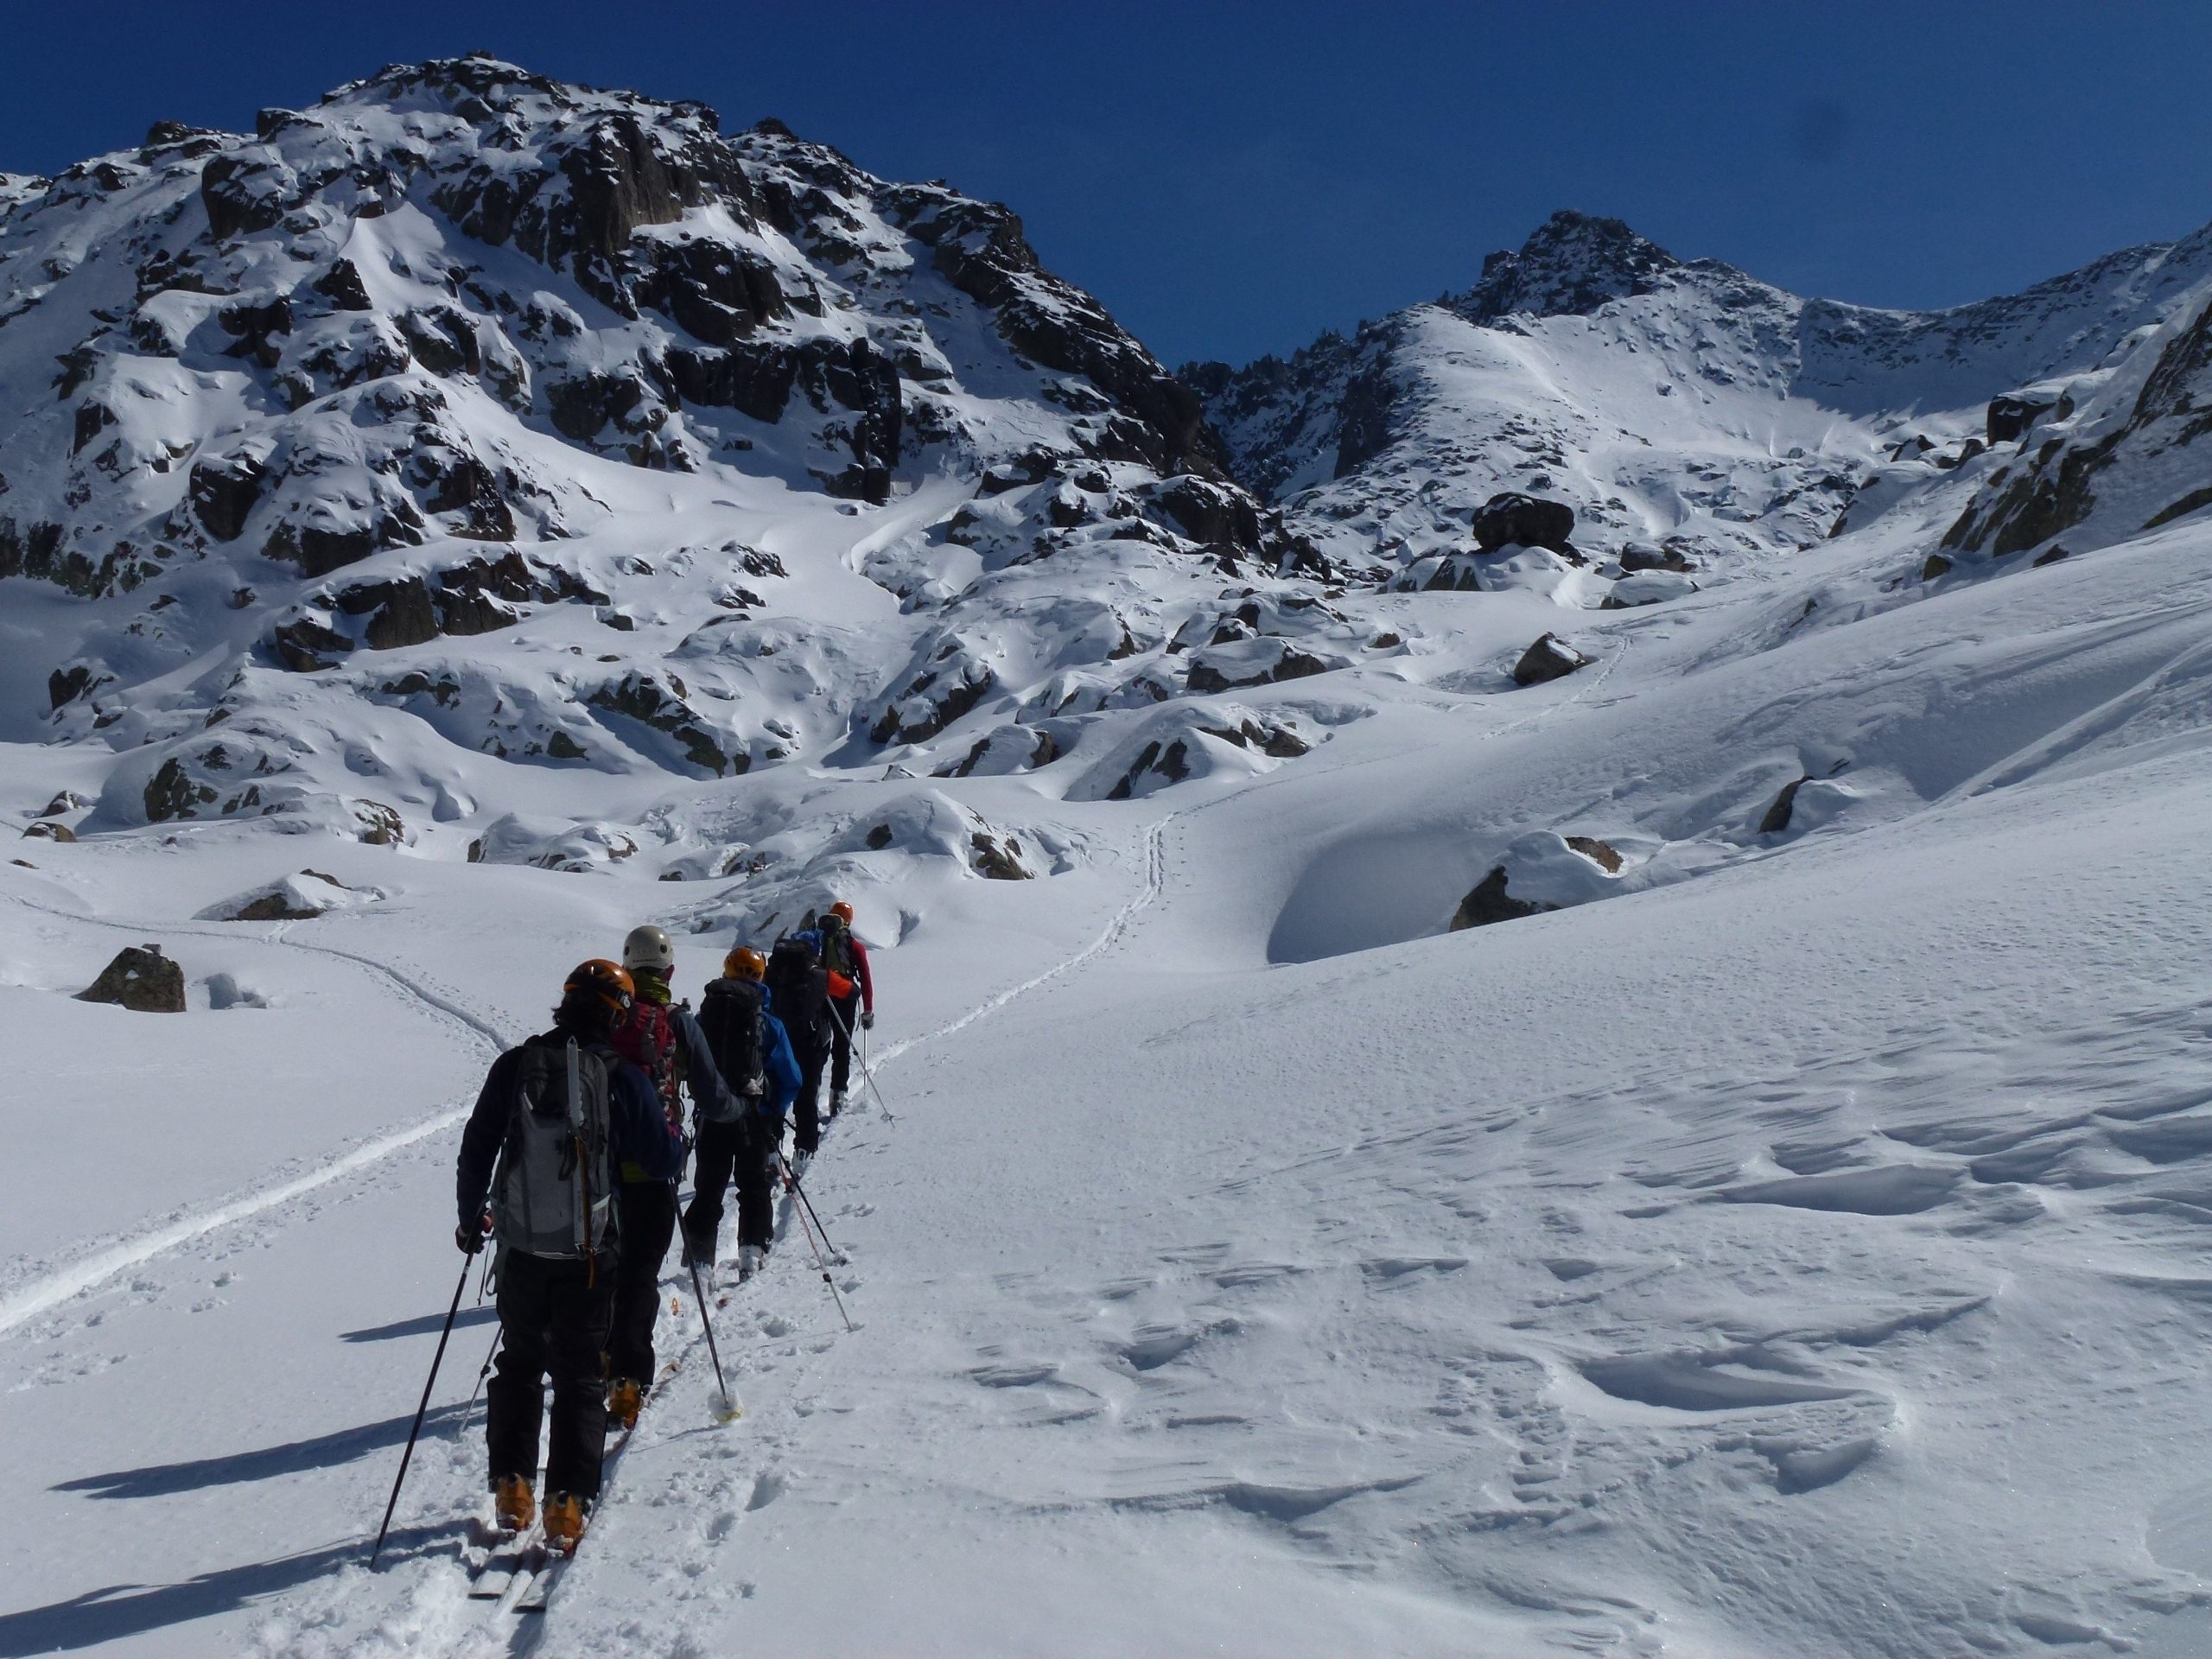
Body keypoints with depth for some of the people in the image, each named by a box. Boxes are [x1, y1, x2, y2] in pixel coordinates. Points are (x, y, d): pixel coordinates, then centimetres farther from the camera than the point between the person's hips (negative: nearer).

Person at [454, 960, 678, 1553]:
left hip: (520, 1248, 2)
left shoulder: (514, 1066, -1)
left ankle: (511, 1487, 20)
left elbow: (476, 1148, 4)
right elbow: (664, 1157, -3)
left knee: (519, 1364, 21)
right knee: (579, 1376, 8)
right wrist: (675, 1140, 20)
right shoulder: (622, 1077, -8)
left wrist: (472, 1216, 17)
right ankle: (567, 1502, 3)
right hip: (588, 1252, -2)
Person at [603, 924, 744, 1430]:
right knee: (641, 1271, 0)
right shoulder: (678, 1022, -9)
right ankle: (628, 1378, -7)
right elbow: (712, 1098, -7)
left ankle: (604, 1355, 32)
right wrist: (739, 1105, 15)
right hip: (652, 1166, -3)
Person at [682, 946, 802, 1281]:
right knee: (756, 1189, 13)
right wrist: (776, 1114, 12)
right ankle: (752, 1253, 6)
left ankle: (699, 1261, 8)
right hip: (754, 1119, -2)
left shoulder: (703, 1018, 2)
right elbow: (791, 1079, -3)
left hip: (711, 1118, 2)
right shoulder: (769, 1023, -4)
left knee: (707, 1190, 11)